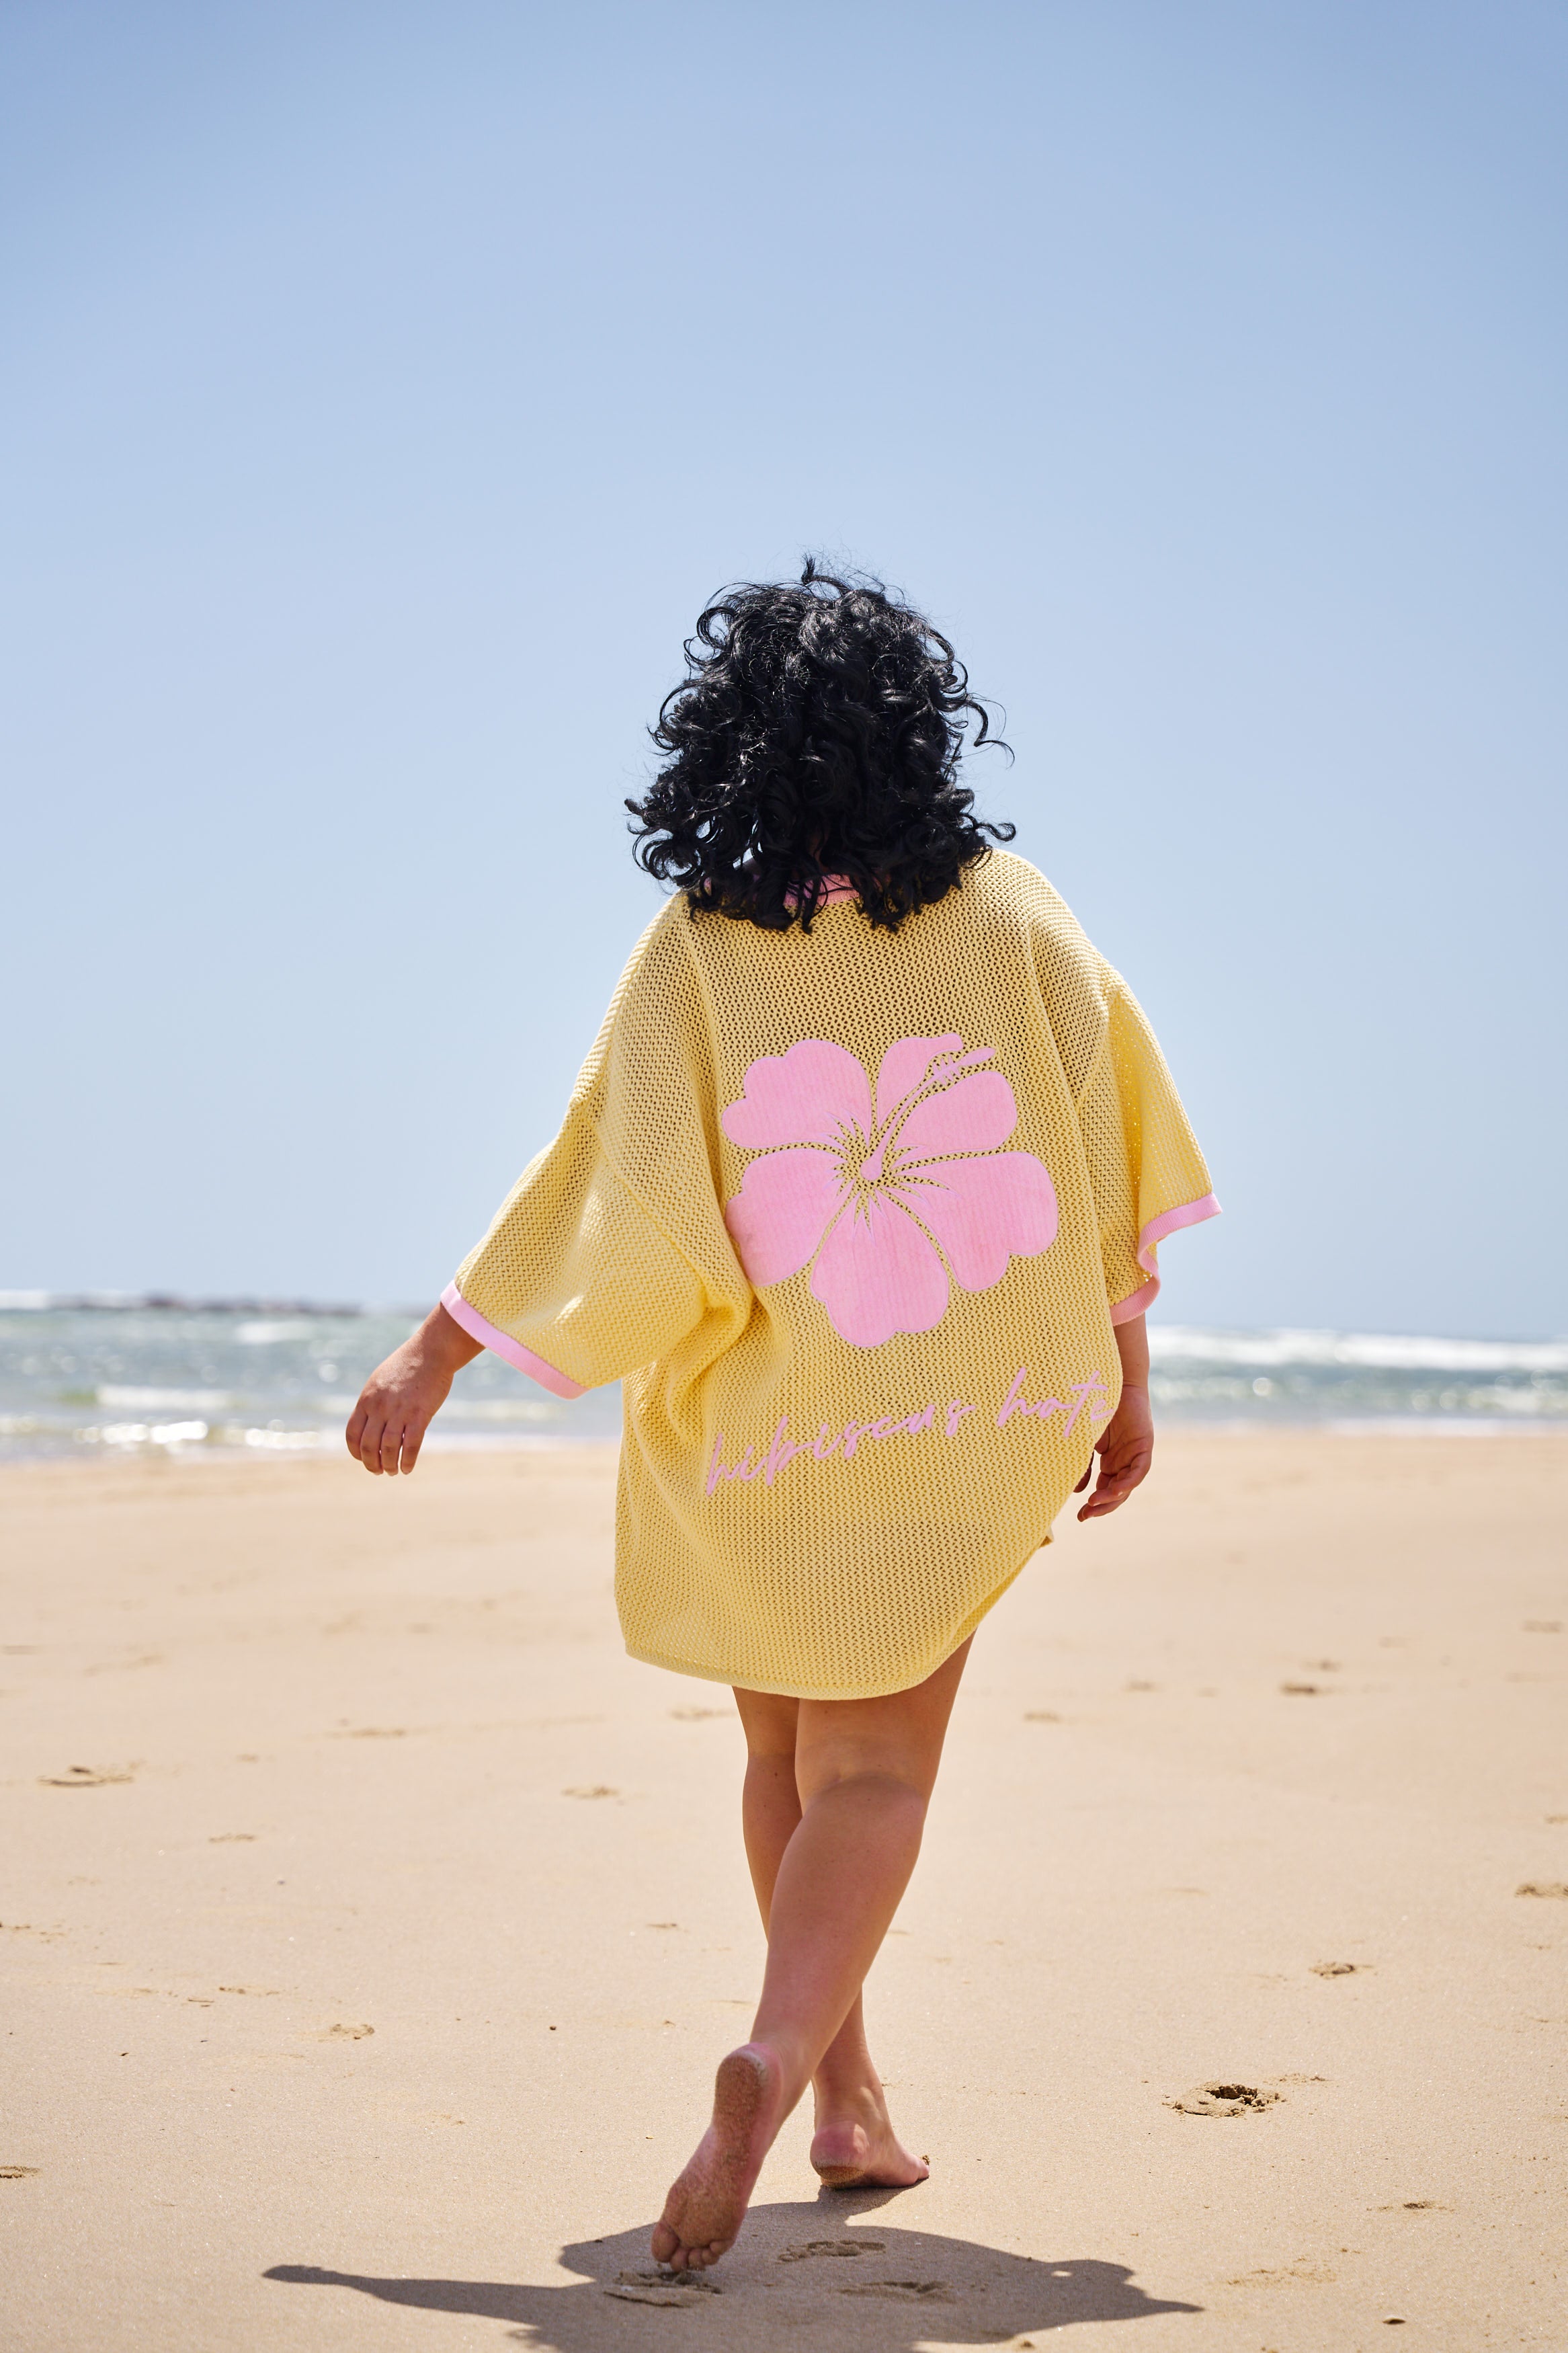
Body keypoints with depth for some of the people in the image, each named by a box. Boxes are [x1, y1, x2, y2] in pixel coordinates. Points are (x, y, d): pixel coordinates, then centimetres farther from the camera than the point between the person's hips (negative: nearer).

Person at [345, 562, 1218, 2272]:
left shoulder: (697, 948, -8)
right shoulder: (1010, 912, -3)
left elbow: (608, 1189, -9)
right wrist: (1122, 1375, 7)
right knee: (874, 1773, 3)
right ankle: (776, 2060, -22)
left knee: (790, 1760, 19)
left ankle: (844, 2091, 24)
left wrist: (429, 1361, -1)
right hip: (973, 1424, 0)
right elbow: (1111, 1138, -2)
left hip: (757, 1437, 0)